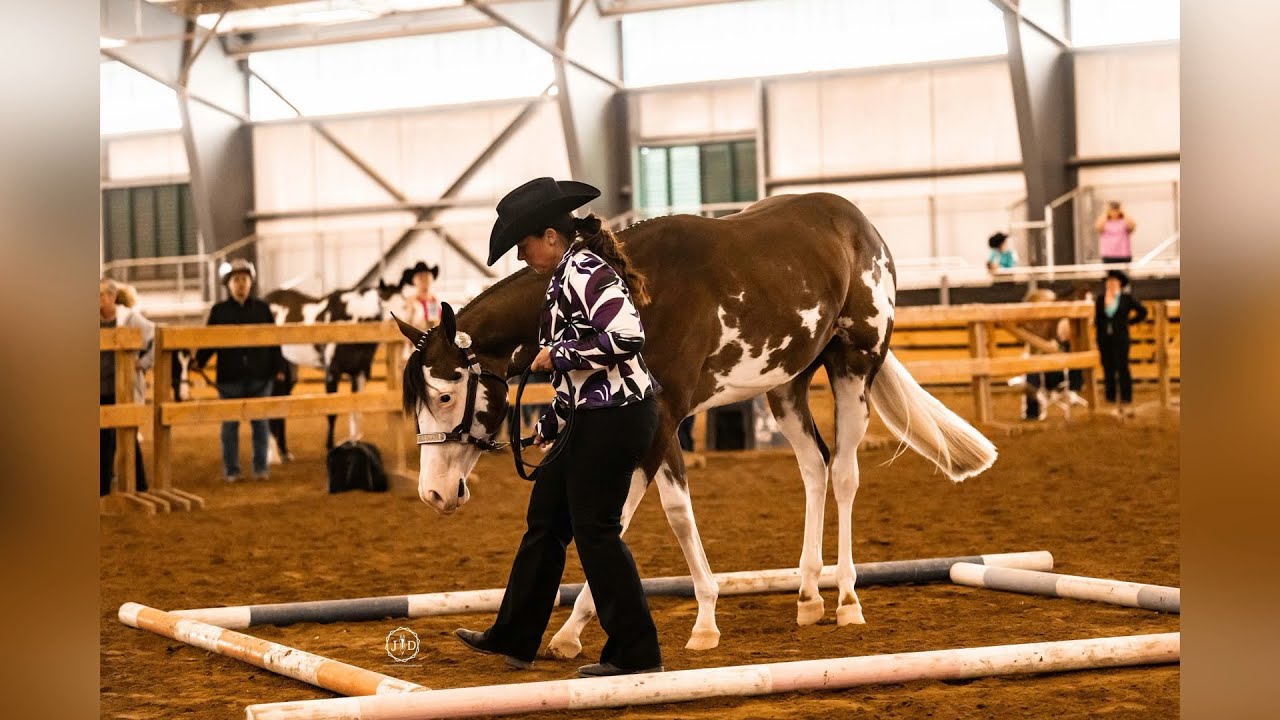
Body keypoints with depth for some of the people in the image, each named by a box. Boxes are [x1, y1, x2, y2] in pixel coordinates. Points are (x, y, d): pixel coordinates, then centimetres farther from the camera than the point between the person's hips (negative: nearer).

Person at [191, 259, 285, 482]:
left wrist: (278, 367, -1)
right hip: (230, 378, -1)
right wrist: (199, 361, -16)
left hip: (260, 377, 1)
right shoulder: (219, 311, 3)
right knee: (230, 424, 4)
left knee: (259, 422, 4)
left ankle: (260, 468, 10)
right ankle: (231, 470, 10)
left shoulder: (262, 309, 6)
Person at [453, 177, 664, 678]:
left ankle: (636, 653, 6)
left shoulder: (586, 271, -16)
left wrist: (557, 354, -19)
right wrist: (550, 425, 26)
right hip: (592, 416, 11)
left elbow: (626, 337, -29)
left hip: (616, 416, -11)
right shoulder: (567, 277, 15)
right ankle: (513, 638, 27)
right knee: (546, 519, 16)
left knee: (595, 529, -3)